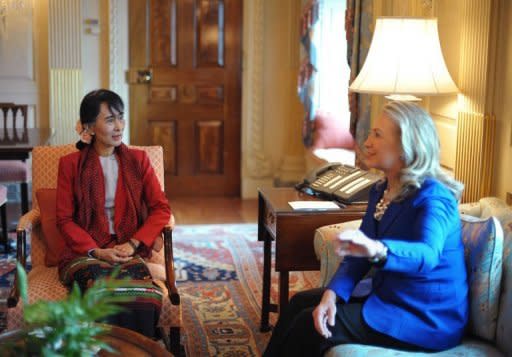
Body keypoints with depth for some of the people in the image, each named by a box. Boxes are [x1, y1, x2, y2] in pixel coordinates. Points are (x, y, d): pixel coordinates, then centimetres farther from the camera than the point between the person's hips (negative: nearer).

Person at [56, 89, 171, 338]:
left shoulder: (138, 160, 14)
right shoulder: (70, 164, 9)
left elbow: (161, 208, 8)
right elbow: (64, 220, 5)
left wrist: (133, 244, -7)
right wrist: (97, 251, -11)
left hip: (128, 250, 1)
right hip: (85, 251, -1)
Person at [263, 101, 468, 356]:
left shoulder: (432, 196, -21)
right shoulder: (381, 191, 7)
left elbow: (427, 255, -39)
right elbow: (357, 255, 4)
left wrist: (378, 250, -59)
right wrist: (331, 294, -14)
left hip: (428, 319, -8)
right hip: (389, 299, 8)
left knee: (309, 325, -12)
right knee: (300, 303, 6)